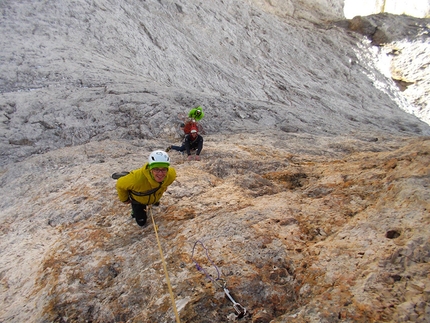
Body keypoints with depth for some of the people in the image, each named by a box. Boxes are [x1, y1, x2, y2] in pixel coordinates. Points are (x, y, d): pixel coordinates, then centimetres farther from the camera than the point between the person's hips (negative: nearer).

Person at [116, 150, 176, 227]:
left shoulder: (171, 174, -37)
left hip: (155, 197, 3)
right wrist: (124, 199, -8)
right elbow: (120, 184, -27)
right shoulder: (137, 178, -49)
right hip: (138, 200, -3)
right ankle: (135, 210, 34)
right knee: (141, 222, 11)